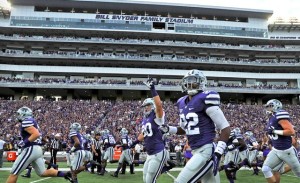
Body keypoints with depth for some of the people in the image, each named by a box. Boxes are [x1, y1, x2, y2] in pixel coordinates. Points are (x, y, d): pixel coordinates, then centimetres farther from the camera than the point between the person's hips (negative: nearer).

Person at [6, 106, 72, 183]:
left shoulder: (26, 121, -10)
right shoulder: (32, 122, 19)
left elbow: (36, 134, -23)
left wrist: (25, 142, -18)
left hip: (31, 149, -10)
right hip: (37, 149, 10)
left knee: (14, 173, -1)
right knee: (43, 173, 13)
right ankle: (65, 174, 6)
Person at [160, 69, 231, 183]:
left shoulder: (205, 100, -13)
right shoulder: (182, 103, 11)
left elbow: (225, 128, -13)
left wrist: (217, 154, -19)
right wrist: (168, 129, 8)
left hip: (206, 151, -8)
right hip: (196, 151, 8)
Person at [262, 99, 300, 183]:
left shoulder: (280, 116, -19)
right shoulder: (271, 118, 8)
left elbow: (291, 131, -26)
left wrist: (274, 131, -24)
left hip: (286, 151, -8)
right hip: (275, 150, 8)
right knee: (265, 169, -6)